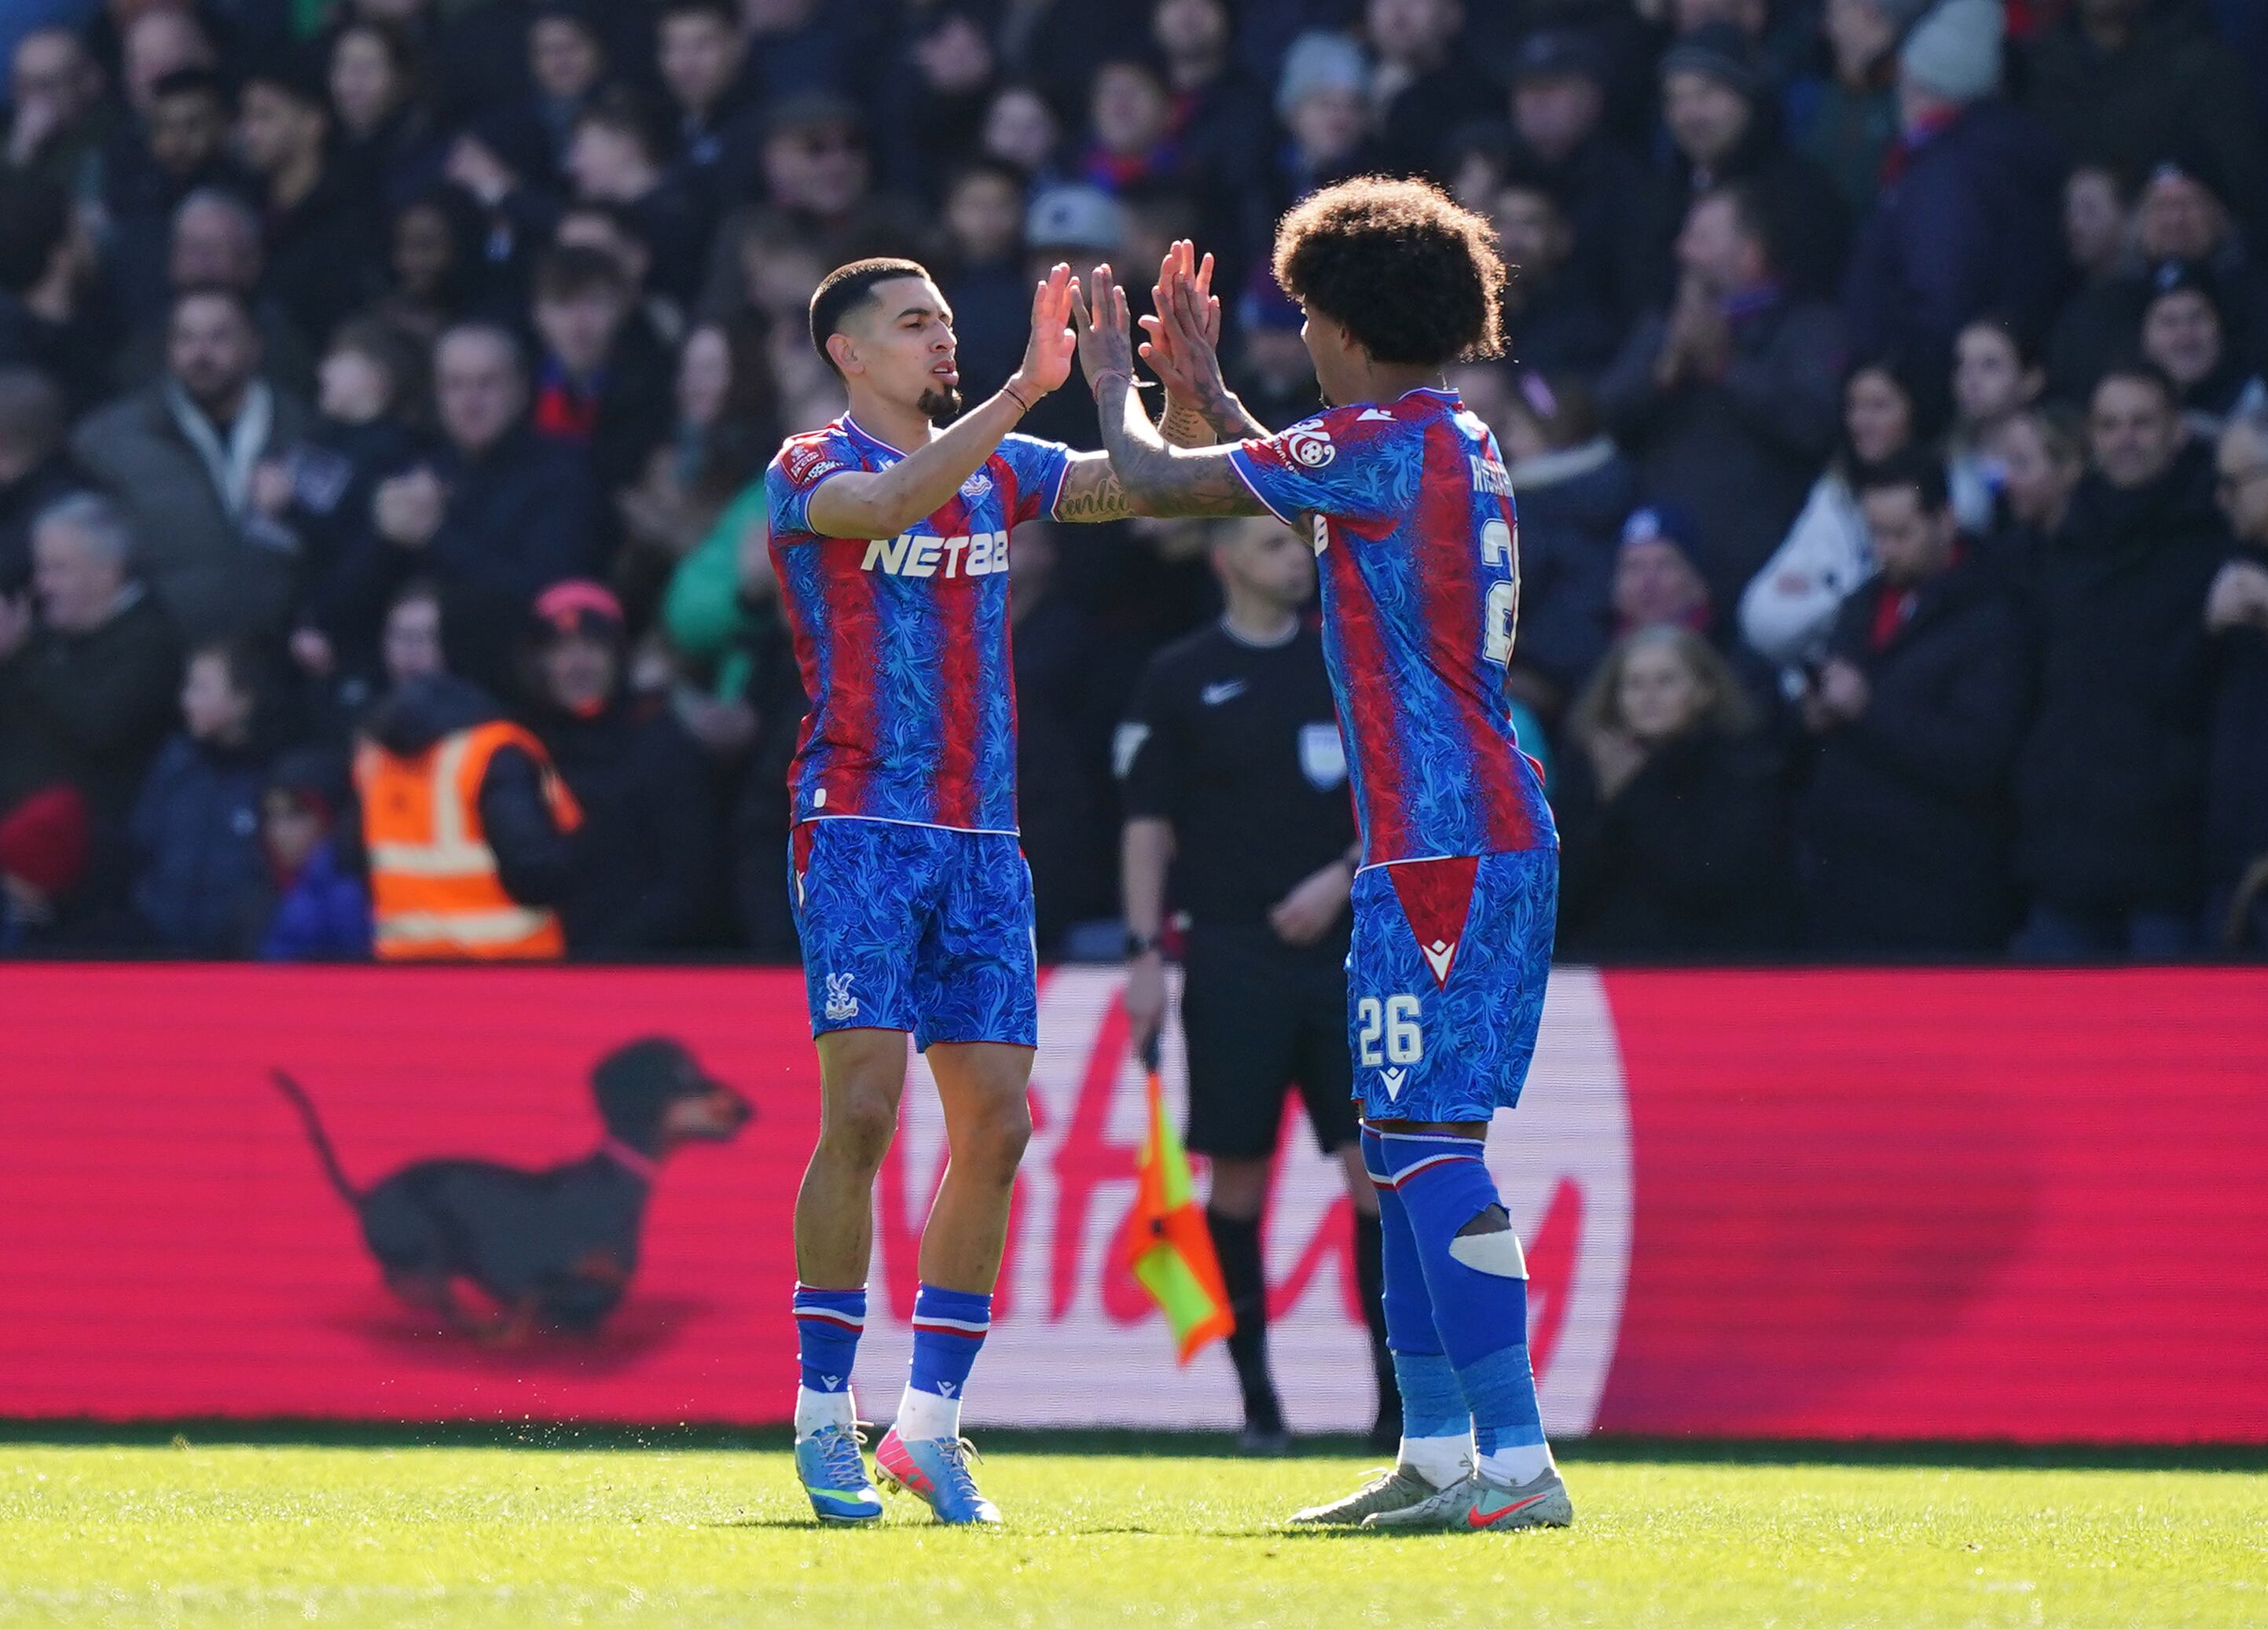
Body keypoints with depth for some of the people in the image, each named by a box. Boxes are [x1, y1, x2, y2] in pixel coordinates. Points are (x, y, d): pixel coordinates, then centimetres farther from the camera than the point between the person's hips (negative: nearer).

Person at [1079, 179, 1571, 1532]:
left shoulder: (1381, 445, -12)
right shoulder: (1466, 446, 16)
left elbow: (1154, 482, -6)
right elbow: (1302, 495, 37)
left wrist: (1117, 385, 14)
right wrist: (1208, 386, 42)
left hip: (1441, 848, -10)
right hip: (1499, 831, 10)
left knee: (1431, 1149, -12)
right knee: (1409, 1148, 15)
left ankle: (1518, 1462, -18)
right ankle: (1440, 1456, 17)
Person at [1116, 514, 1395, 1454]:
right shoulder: (1180, 680, 4)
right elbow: (1148, 824, 3)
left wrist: (1343, 877, -6)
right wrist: (1146, 952, -5)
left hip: (1346, 947, 1)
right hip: (1233, 958, -1)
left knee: (1376, 1165, -6)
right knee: (1238, 1173, -1)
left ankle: (1398, 1391, -5)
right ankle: (1256, 1395, 7)